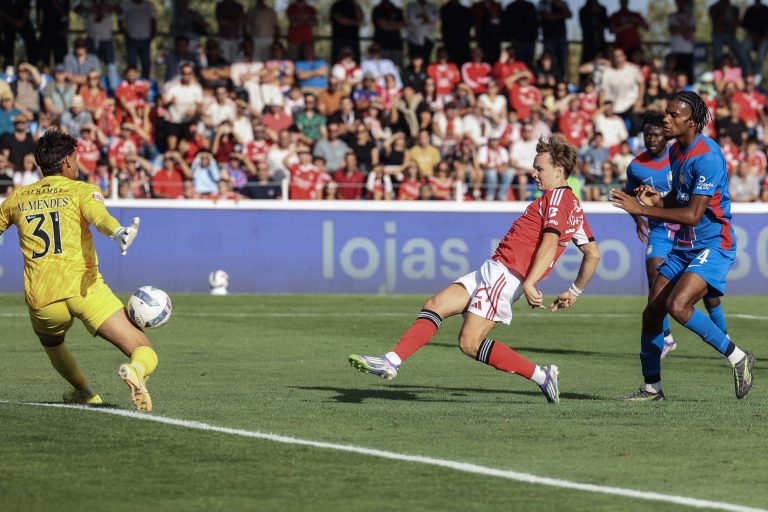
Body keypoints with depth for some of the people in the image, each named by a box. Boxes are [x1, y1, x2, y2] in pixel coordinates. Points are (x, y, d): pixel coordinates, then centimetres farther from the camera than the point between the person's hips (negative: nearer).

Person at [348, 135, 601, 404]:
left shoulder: (558, 197, -10)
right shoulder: (575, 207, 20)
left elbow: (549, 244, -22)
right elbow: (593, 254, 23)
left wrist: (529, 283, -30)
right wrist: (574, 292, 29)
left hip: (504, 273, -11)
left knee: (470, 343, -12)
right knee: (435, 306, 2)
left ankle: (541, 375, -6)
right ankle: (392, 361, -4)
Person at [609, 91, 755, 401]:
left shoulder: (707, 157, -21)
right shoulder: (676, 152, 8)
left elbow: (693, 215, -26)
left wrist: (641, 209, -25)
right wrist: (658, 200, -1)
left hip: (712, 246, -9)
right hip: (683, 246, 9)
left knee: (678, 305, -26)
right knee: (652, 312, 4)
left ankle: (737, 357, -9)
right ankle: (651, 387, 18)